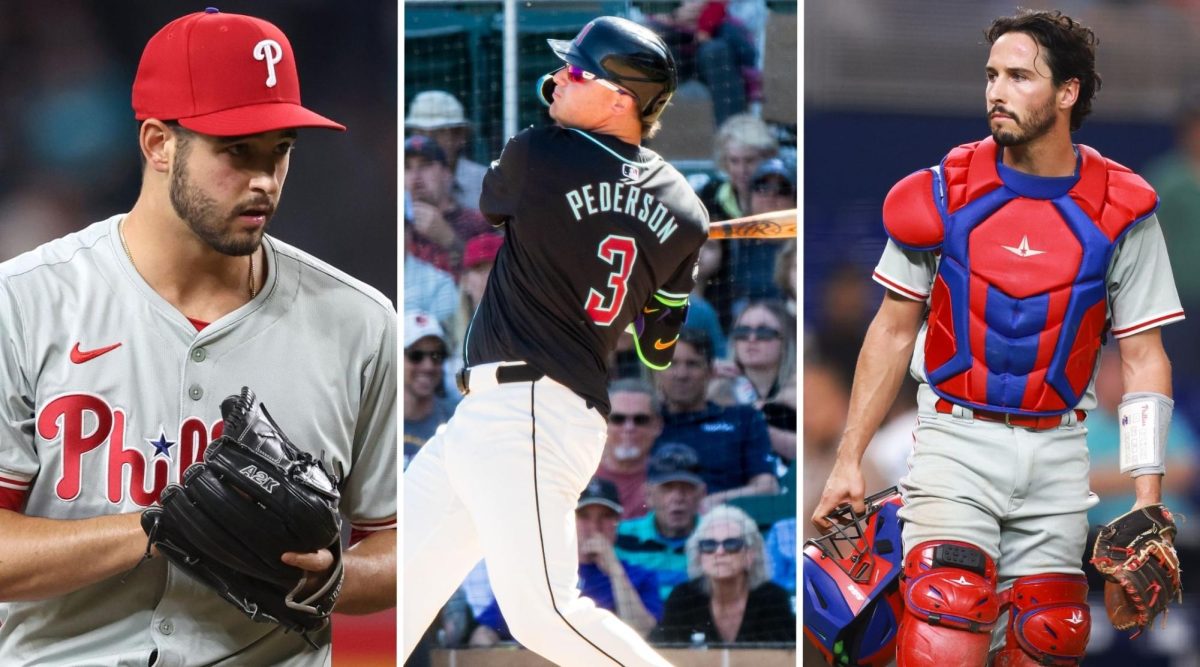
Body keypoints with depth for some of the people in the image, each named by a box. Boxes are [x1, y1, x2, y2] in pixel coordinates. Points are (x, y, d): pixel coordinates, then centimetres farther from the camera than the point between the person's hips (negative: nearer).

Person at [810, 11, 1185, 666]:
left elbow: (1143, 357, 2)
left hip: (1056, 456, 1)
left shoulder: (1119, 213, 0)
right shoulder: (945, 193, 0)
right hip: (956, 441, -1)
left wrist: (1147, 496, -5)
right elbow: (894, 330, 8)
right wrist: (848, 461, 5)